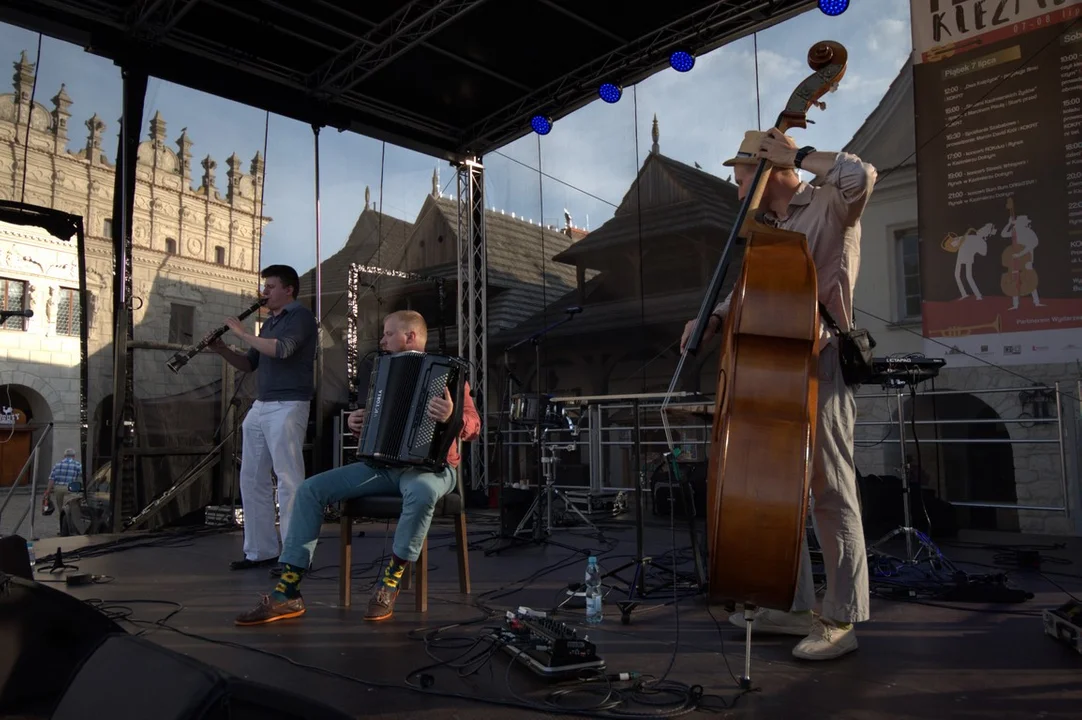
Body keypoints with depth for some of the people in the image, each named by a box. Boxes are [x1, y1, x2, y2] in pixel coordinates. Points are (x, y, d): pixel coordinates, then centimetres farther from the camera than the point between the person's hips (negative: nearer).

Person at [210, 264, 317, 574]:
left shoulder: (300, 316, -5)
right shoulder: (269, 323, 21)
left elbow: (282, 349, -22)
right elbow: (249, 364, 22)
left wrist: (243, 333, -12)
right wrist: (223, 350, 6)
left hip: (288, 406, -9)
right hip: (260, 407, 9)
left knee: (288, 480, -9)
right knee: (251, 479, 10)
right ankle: (261, 551, 18)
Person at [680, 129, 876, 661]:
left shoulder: (829, 206, -2)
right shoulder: (771, 228, 22)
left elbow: (862, 176, -24)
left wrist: (798, 154, -11)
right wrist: (714, 318, 3)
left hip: (820, 366, -9)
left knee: (831, 496, -4)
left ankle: (841, 620, 6)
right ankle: (795, 607, 23)